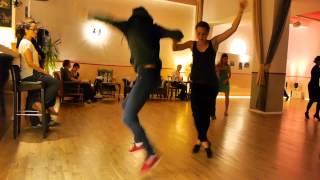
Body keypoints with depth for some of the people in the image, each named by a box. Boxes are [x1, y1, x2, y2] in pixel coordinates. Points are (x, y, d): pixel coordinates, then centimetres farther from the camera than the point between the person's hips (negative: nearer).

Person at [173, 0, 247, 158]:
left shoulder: (214, 42, -4)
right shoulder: (192, 44, 2)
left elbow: (233, 29, -10)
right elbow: (174, 48, -5)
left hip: (211, 84, -1)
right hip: (196, 84, 1)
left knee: (206, 113, 8)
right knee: (196, 113, -1)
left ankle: (200, 140, 27)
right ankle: (204, 141, 17)